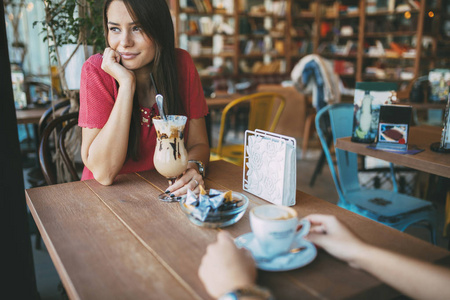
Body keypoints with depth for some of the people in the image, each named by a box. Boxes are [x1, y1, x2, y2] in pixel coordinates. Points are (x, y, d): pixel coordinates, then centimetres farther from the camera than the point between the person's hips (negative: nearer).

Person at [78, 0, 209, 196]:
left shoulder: (181, 64, -7)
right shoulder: (97, 70, -13)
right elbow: (103, 173, -21)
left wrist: (193, 167, -24)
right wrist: (126, 84, -24)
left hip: (168, 192, 2)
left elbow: (198, 144, -1)